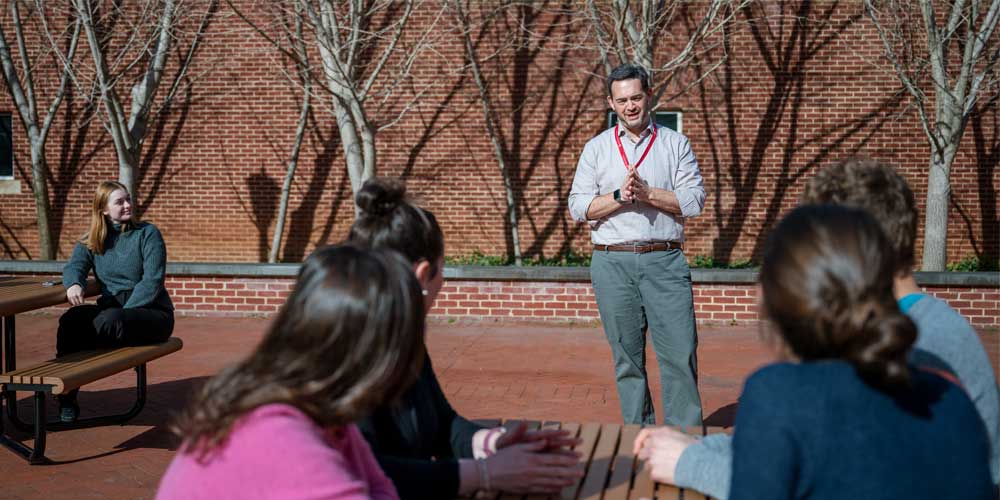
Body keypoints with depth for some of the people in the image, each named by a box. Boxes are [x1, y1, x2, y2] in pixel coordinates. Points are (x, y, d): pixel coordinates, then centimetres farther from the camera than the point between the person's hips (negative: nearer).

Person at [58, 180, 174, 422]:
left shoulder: (148, 234, -3)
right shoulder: (92, 240, 12)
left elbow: (152, 281, -11)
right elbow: (74, 266, -3)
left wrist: (124, 313, -21)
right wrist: (74, 285, -29)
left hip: (151, 312, -4)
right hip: (110, 308, 4)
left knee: (109, 319, -36)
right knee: (71, 319, -27)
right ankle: (65, 396, -23)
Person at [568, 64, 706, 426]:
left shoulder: (675, 144, 10)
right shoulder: (596, 148, 12)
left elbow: (694, 200, 0)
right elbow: (578, 207, 4)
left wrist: (648, 193, -10)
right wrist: (619, 196, -10)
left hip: (664, 261, -1)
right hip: (612, 263, 1)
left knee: (680, 352, -7)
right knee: (627, 356, 4)